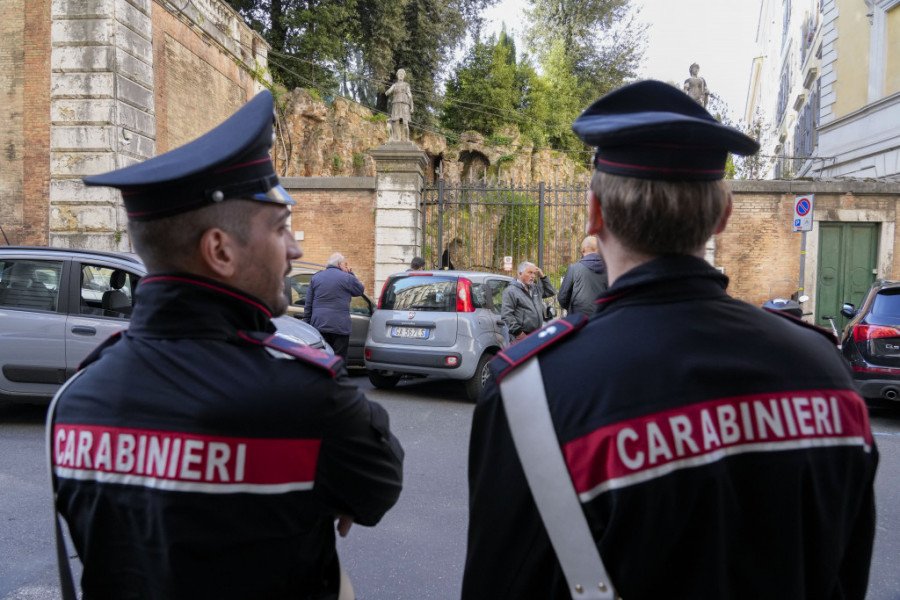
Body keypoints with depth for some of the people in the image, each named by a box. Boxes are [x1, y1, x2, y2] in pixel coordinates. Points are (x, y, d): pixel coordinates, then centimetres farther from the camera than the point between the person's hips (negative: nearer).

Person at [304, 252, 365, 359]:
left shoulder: (315, 277, 10)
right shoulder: (347, 278, -5)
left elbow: (308, 305, 10)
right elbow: (360, 290, 12)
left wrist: (307, 323, 14)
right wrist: (351, 273, 15)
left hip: (318, 325, 4)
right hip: (340, 327, -4)